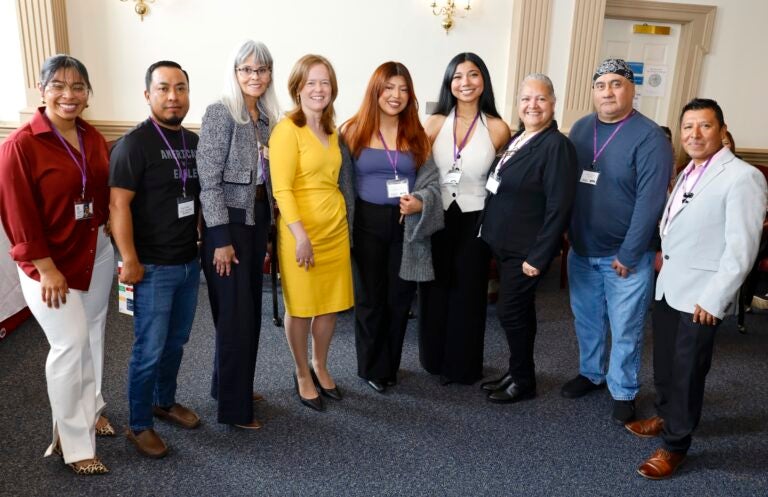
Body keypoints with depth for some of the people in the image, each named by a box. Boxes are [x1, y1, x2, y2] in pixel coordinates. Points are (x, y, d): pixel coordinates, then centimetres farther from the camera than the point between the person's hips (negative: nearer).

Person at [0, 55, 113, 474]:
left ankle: (91, 407, 37)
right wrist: (46, 268, -16)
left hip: (97, 252, 6)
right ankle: (74, 443, 9)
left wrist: (113, 238, 7)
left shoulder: (94, 138, 4)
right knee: (70, 342, -6)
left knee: (93, 334, 16)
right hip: (50, 262, -6)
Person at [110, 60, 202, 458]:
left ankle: (165, 402, 38)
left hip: (190, 262, 7)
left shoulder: (194, 142, 8)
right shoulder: (135, 143, -13)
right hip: (154, 267, -6)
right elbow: (118, 205, -17)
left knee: (176, 341, 18)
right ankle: (138, 425, 20)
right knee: (149, 349, 3)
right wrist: (130, 261, -19)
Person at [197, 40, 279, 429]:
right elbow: (209, 180, -15)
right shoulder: (220, 113, -12)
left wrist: (267, 231, 15)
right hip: (228, 221, -7)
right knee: (236, 315, -1)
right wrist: (221, 239, -17)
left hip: (258, 219, 7)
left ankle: (228, 385, 33)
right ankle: (234, 407, 14)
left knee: (249, 310, 14)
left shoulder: (266, 117, 10)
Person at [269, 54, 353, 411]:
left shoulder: (331, 131, 12)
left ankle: (320, 366, 35)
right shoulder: (287, 129, -10)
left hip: (336, 229, 7)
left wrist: (338, 218, 11)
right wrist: (301, 235, -19)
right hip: (301, 232, -7)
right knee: (301, 307, 7)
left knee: (331, 304, 14)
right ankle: (302, 374, 26)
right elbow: (281, 190, -15)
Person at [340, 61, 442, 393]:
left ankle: (391, 366, 30)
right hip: (367, 223, -1)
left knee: (399, 299, 10)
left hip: (407, 225, 2)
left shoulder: (417, 135, 4)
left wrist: (419, 203, -18)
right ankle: (373, 368, 27)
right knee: (370, 298, 10)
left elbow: (432, 182, 3)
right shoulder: (353, 131, -1)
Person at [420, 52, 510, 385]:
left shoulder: (498, 129, -6)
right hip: (436, 217, 2)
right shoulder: (435, 123, -2)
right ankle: (435, 359, 31)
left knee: (467, 292, 11)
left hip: (474, 220, -1)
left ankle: (462, 365, 29)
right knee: (435, 289, 12)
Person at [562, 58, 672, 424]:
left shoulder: (650, 138, -13)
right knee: (585, 319, 18)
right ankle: (590, 373, 38)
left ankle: (623, 392, 25)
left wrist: (629, 254, -17)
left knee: (625, 328, 7)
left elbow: (650, 202, -17)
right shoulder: (580, 128, 4)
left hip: (626, 255, -5)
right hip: (581, 250, 5)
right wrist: (566, 235, 3)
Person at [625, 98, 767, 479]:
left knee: (687, 371, 7)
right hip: (668, 286, 7)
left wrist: (714, 300, -19)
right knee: (664, 362, 20)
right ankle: (665, 416, 42)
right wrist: (662, 255, 11)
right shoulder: (689, 172, 10)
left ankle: (674, 445, 24)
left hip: (700, 294, -7)